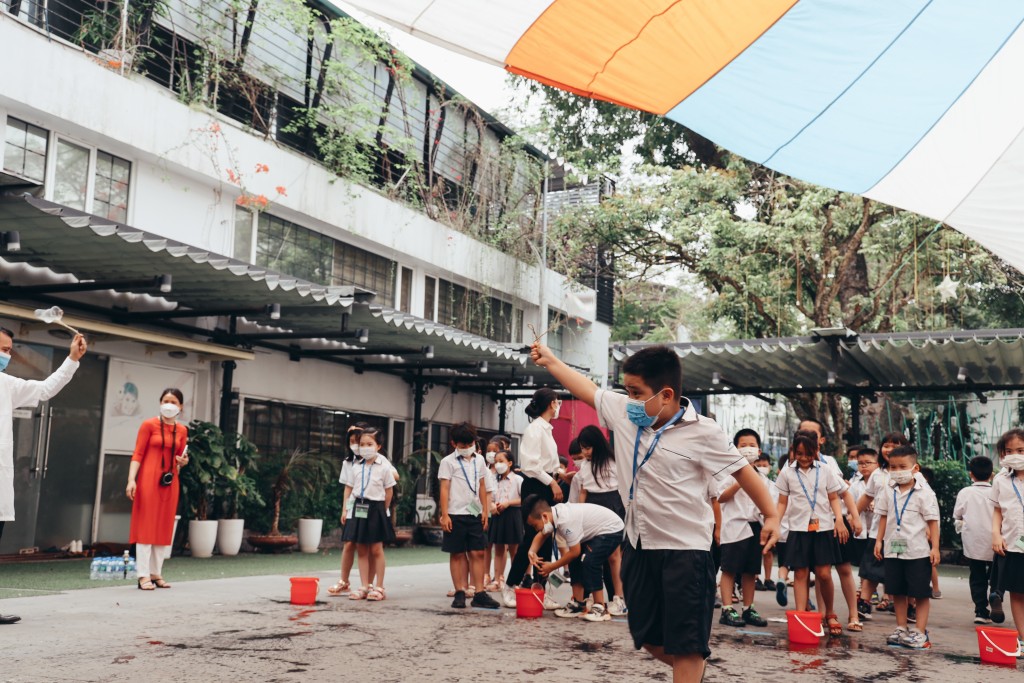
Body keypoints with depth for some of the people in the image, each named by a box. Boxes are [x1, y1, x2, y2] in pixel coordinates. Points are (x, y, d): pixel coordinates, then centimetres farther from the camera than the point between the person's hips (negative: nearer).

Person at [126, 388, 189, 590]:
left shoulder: (182, 430, 9)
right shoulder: (149, 425, -5)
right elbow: (137, 455, -7)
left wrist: (182, 462, -5)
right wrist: (131, 479, -17)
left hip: (170, 482, 5)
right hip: (149, 480, -5)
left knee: (164, 527, 8)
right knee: (146, 526, -4)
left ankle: (156, 573, 16)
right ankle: (143, 576, -3)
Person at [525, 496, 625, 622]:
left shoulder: (566, 520, -33)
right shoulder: (552, 514, -6)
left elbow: (575, 552, -25)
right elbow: (541, 535, 13)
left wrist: (551, 567, -13)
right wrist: (532, 551, -7)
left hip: (611, 530, -10)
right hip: (596, 531, 10)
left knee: (589, 561, -22)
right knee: (574, 561, 4)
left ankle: (600, 608, -12)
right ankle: (578, 604, 12)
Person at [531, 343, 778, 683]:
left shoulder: (702, 432, -14)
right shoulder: (624, 412, -1)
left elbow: (742, 470, -6)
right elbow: (588, 389, 13)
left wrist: (770, 515, -6)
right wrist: (550, 360, 20)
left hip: (684, 549, -6)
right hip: (638, 544, 6)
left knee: (685, 646, -1)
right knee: (647, 636, 17)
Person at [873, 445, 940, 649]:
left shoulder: (924, 493, -7)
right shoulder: (889, 492, 7)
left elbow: (932, 521, -6)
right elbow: (883, 516, 14)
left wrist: (935, 547, -10)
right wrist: (879, 541, 9)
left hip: (918, 551, -5)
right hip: (893, 550, 5)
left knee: (921, 593, 2)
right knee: (898, 592, 12)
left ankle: (920, 632, 9)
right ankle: (901, 629, 22)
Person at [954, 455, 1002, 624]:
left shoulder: (965, 493, -4)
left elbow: (957, 517, 2)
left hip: (973, 544, 1)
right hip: (994, 545, -1)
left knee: (977, 578, 10)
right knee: (996, 575, 14)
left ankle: (981, 611, 7)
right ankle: (995, 595, -14)